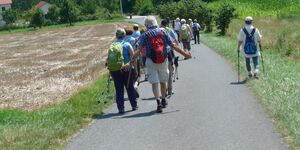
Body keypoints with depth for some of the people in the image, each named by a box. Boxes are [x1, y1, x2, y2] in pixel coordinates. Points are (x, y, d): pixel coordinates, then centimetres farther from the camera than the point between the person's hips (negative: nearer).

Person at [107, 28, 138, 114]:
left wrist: (110, 70, 11)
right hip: (126, 70, -2)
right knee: (130, 88, 12)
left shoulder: (112, 46, 7)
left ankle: (121, 108, 1)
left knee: (119, 90, 5)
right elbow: (133, 57, -7)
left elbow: (108, 59, 4)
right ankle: (134, 105, 22)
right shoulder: (127, 45, -1)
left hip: (115, 71, 2)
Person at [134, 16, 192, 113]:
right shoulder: (163, 33, 5)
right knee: (163, 81, 18)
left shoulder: (145, 35, 0)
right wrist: (184, 54, 11)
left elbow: (139, 50, -11)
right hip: (163, 60, 2)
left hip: (151, 61, -2)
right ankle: (163, 100, 35)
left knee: (154, 82, -1)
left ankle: (158, 102, -14)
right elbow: (173, 46, 4)